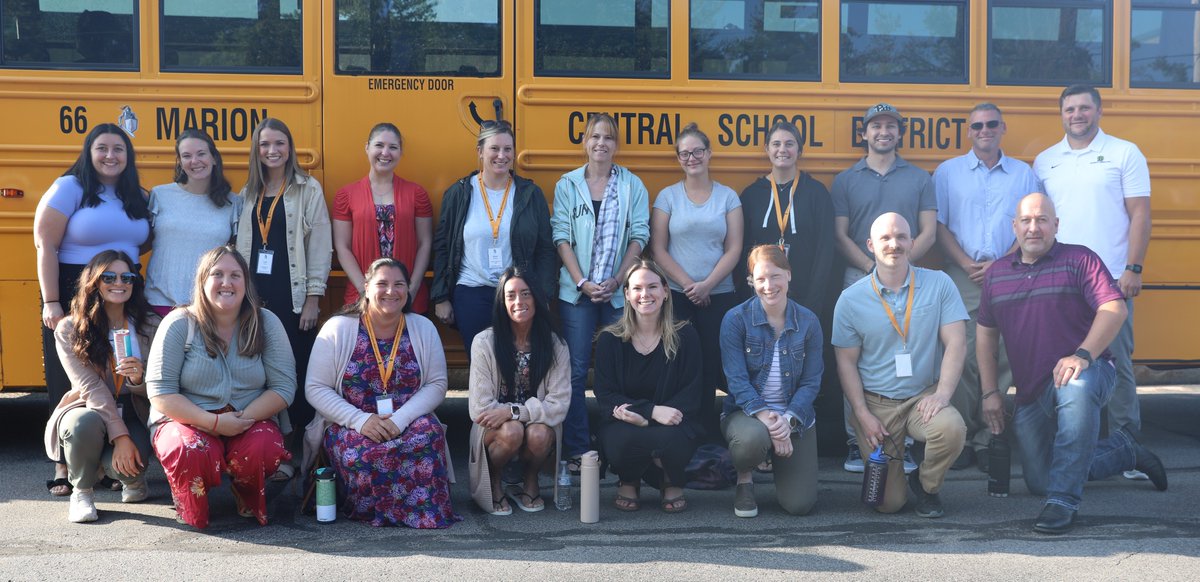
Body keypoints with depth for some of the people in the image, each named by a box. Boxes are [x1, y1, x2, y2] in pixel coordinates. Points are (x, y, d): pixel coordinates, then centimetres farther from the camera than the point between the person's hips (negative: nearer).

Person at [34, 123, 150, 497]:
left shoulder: (138, 198, 9)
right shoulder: (69, 188, -7)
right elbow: (46, 246, -11)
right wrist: (51, 303, -16)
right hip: (73, 295, -5)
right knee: (68, 383, 1)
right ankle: (64, 465, 9)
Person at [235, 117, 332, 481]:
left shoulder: (308, 189, 1)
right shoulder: (249, 193, 14)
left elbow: (320, 247, -3)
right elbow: (241, 246, 16)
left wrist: (313, 298, -9)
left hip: (293, 298, -4)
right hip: (256, 296, 4)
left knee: (296, 374, -4)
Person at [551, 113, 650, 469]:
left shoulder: (632, 186, 5)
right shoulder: (567, 185, 5)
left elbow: (639, 236, 1)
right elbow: (561, 237, 1)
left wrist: (616, 281, -9)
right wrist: (583, 283, -9)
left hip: (619, 291, 0)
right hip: (577, 291, 0)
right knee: (576, 371, -1)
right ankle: (576, 450, 4)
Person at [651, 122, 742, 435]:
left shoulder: (728, 196, 6)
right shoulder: (668, 196, 5)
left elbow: (734, 249, 1)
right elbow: (658, 249, 0)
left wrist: (707, 285, -11)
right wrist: (688, 285, -9)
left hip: (719, 296, 1)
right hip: (676, 297, 0)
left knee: (714, 366, -2)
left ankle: (709, 437, 5)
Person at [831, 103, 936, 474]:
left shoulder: (919, 178, 11)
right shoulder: (845, 180, 10)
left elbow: (928, 233, 5)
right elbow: (840, 236, 4)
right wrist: (872, 267, -9)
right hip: (858, 277, 0)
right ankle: (857, 443, 4)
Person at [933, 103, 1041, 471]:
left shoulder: (1023, 174, 12)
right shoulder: (948, 172, 11)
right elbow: (938, 226, 6)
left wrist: (999, 265, -7)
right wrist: (967, 264, -7)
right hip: (961, 279, -1)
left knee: (1003, 359, -4)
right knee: (960, 358, -6)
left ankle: (988, 441, 2)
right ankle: (960, 439, 0)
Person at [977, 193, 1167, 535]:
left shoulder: (1079, 260, -4)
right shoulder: (997, 273, 10)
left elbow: (1114, 309, -16)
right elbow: (986, 334, 15)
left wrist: (1082, 355, -30)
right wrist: (989, 393, 7)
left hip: (1084, 375, -6)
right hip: (1031, 395, 6)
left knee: (1076, 389, -43)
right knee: (1038, 483, 5)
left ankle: (1064, 501, -37)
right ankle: (1124, 449, 28)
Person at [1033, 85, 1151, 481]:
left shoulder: (1125, 154, 3)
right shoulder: (1045, 162, 12)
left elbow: (1140, 214, -1)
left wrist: (1133, 269, -9)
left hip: (1111, 280, -3)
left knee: (1117, 362, -2)